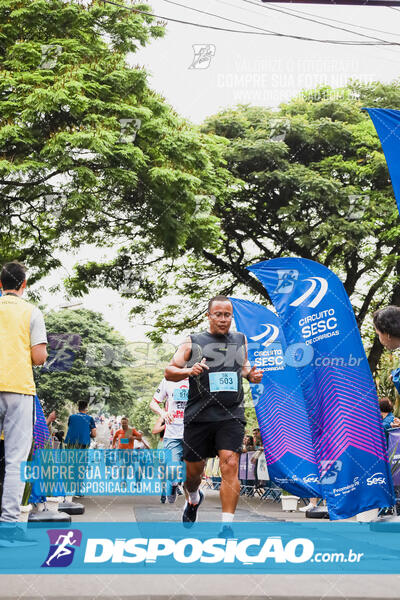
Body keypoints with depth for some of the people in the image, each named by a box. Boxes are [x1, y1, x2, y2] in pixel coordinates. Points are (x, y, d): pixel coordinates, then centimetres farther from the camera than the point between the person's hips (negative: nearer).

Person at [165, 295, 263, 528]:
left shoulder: (241, 340, 12)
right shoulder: (193, 342, 3)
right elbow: (169, 372, 3)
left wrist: (251, 374, 5)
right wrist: (189, 371, -17)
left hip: (231, 416, 1)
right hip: (199, 416, 0)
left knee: (230, 465, -16)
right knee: (194, 471, 11)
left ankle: (227, 524, -11)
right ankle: (194, 499, 45)